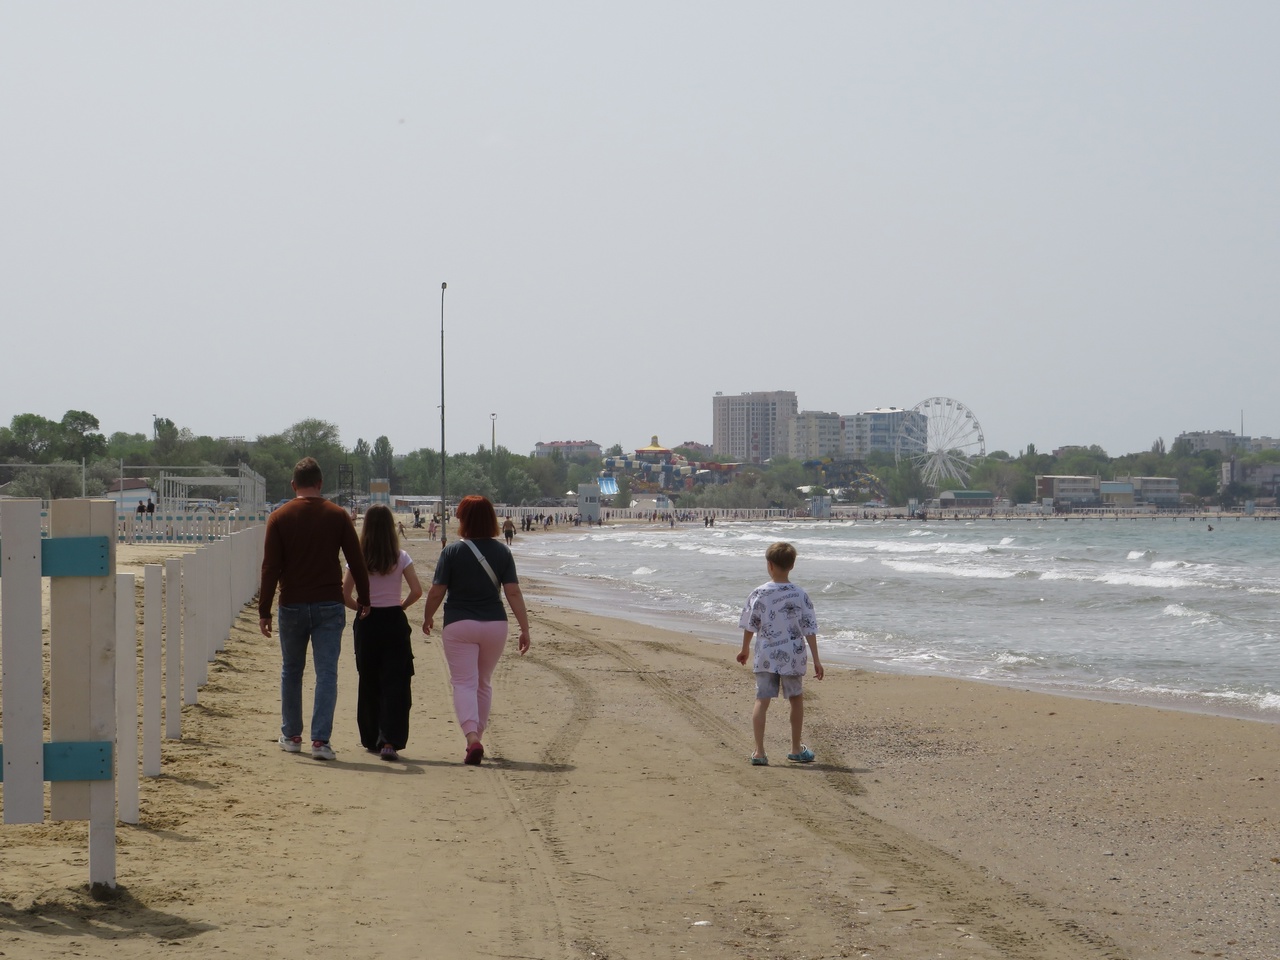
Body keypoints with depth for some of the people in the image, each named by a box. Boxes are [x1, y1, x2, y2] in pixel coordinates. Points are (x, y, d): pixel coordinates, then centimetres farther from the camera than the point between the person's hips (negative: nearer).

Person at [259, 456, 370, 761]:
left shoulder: (279, 518, -2)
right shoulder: (338, 516, -1)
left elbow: (270, 568, -5)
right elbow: (357, 561, 1)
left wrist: (264, 611, -2)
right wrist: (363, 599, 12)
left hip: (293, 607, 1)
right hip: (329, 606, 0)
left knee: (291, 671, 16)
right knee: (327, 673, -1)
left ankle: (291, 736, 23)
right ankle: (320, 739, -9)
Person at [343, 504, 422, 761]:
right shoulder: (401, 558, -5)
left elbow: (345, 596, -6)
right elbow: (416, 591, -9)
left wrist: (362, 608, 11)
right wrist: (402, 605, 8)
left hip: (367, 624, 1)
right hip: (394, 622, -1)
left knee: (369, 683, 15)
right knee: (394, 683, -2)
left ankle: (372, 739, 23)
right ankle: (389, 741, -14)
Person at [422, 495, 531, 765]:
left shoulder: (452, 551, -8)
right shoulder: (502, 552, 0)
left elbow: (436, 592, -6)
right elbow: (513, 592, -5)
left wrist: (428, 618, 12)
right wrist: (525, 628, -3)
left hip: (459, 626, -3)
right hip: (494, 624, 3)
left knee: (464, 683, -4)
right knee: (483, 683, 19)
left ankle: (472, 738, -24)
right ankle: (476, 739, 26)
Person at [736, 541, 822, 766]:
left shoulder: (759, 594, -6)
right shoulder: (800, 595, -6)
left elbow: (749, 625, 2)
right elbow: (810, 629, -5)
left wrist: (745, 649, 19)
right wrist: (816, 660, 0)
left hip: (765, 657, 0)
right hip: (792, 657, 0)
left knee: (761, 701, 1)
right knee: (796, 699, 18)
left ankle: (759, 751, -8)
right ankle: (796, 749, 26)